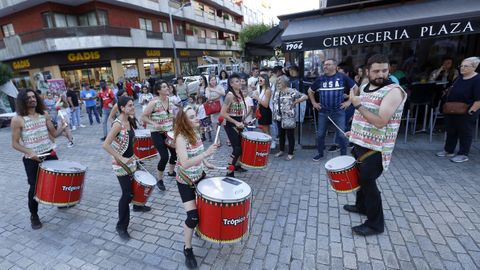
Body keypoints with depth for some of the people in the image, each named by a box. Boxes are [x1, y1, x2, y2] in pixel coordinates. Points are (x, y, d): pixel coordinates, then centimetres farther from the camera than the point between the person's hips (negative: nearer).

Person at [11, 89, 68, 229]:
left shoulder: (44, 114, 3)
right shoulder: (17, 119, -9)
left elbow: (54, 134, 4)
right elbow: (15, 143, -7)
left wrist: (61, 127, -16)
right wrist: (30, 152, -22)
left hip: (49, 154, 4)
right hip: (31, 159, -4)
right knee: (35, 186, 3)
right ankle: (34, 215, 25)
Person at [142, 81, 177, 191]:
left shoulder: (170, 101, 3)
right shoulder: (154, 102, -18)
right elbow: (143, 117, -14)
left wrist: (174, 123, 2)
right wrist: (154, 124, -24)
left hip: (169, 131, 7)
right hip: (157, 133, -7)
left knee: (175, 152, 12)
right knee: (164, 156, -11)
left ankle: (171, 172, 39)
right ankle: (159, 179, 12)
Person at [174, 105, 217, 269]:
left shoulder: (195, 132, -3)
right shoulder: (180, 138, -26)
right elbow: (184, 164, -37)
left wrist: (206, 163, 5)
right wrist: (206, 153, -42)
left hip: (199, 176, 7)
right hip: (185, 181, -7)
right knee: (193, 216, -10)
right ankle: (187, 249, 17)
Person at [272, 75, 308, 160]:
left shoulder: (292, 92, -12)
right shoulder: (277, 92, 10)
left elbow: (305, 97, -13)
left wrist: (295, 102, -13)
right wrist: (275, 114, 11)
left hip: (289, 118, -7)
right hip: (279, 117, 7)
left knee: (290, 135, 4)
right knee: (281, 134, 17)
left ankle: (290, 153, 16)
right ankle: (281, 150, 33)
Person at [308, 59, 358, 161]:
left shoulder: (342, 77, -2)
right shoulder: (320, 79, 5)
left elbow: (355, 88, 5)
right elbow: (310, 91, 18)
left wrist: (349, 101, 0)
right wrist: (314, 103, 10)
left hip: (339, 112, -2)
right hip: (323, 112, 3)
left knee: (342, 135, 3)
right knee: (320, 134, 8)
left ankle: (344, 155, 19)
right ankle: (320, 153, 26)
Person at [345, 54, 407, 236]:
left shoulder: (394, 91, -18)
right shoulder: (364, 88, 8)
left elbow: (380, 122, -27)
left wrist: (357, 104, -25)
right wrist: (355, 132, 16)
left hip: (376, 149, -8)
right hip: (360, 144, 8)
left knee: (368, 182, -1)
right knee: (360, 177, 22)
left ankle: (375, 223, 17)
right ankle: (361, 205, 45)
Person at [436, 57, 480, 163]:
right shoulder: (460, 78, 8)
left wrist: (471, 111, -20)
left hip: (465, 114, -8)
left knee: (465, 134, 6)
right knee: (451, 131, 16)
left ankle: (463, 155, 17)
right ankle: (448, 150, 29)